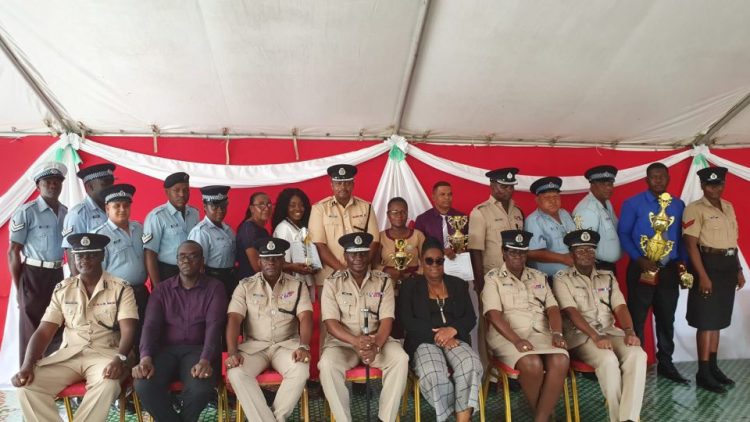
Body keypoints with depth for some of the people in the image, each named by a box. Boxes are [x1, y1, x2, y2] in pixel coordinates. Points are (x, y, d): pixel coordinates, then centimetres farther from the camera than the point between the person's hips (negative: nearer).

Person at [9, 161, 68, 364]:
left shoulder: (67, 213, 7)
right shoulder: (26, 212, -9)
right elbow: (13, 252, -7)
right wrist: (19, 287, -8)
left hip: (57, 275, 5)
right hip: (33, 275, -5)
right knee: (32, 331, 2)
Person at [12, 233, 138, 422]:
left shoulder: (121, 289, -1)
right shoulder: (62, 289, 10)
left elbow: (128, 331, -10)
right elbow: (44, 332, 6)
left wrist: (120, 359, -30)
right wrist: (27, 366, -11)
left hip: (105, 353, -3)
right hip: (68, 354, 4)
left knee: (108, 384, -36)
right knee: (27, 386, -22)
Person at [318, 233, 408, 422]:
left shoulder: (383, 281, 3)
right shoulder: (332, 282, 0)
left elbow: (386, 320, -5)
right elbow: (331, 323, -8)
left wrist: (376, 346, -25)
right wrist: (355, 341, -27)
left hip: (377, 340, 1)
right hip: (343, 341, -1)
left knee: (400, 358, -28)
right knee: (327, 364, -32)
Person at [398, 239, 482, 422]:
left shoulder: (458, 284, 17)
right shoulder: (410, 286, 9)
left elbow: (471, 318, 9)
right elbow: (406, 321, -2)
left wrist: (452, 329, -12)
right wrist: (436, 335, -14)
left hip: (455, 340, 2)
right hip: (424, 342, -2)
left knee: (471, 366, -33)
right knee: (433, 375, -35)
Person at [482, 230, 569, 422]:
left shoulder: (539, 276, 19)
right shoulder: (493, 278, 4)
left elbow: (552, 308, 10)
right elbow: (494, 314, -8)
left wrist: (557, 333, -10)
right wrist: (516, 340, -21)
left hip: (540, 333, 4)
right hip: (507, 336, -4)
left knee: (560, 361, -28)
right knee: (532, 364, -33)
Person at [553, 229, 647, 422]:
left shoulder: (608, 276, 17)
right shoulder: (562, 278, 3)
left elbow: (620, 307, 5)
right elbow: (572, 312, -10)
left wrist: (629, 331, -16)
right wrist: (595, 336, -24)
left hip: (610, 331, 4)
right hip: (581, 336, -4)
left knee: (637, 354, -26)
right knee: (609, 359, -33)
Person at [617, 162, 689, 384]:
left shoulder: (678, 205, 8)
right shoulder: (633, 204, -4)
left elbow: (682, 237, 10)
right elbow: (623, 234, -6)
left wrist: (682, 261, -3)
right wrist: (639, 259, -16)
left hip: (669, 270, 4)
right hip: (642, 269, -4)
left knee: (667, 318, 13)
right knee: (637, 319, 4)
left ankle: (665, 363, 27)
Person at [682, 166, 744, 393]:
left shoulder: (728, 207, 14)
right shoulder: (695, 209, -10)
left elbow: (733, 240, 19)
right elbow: (691, 245, -15)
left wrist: (738, 270, 17)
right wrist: (703, 276, -20)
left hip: (728, 266, 7)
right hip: (709, 265, -7)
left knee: (718, 319, 13)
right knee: (707, 321, -4)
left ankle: (713, 366, 22)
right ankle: (703, 373, 3)